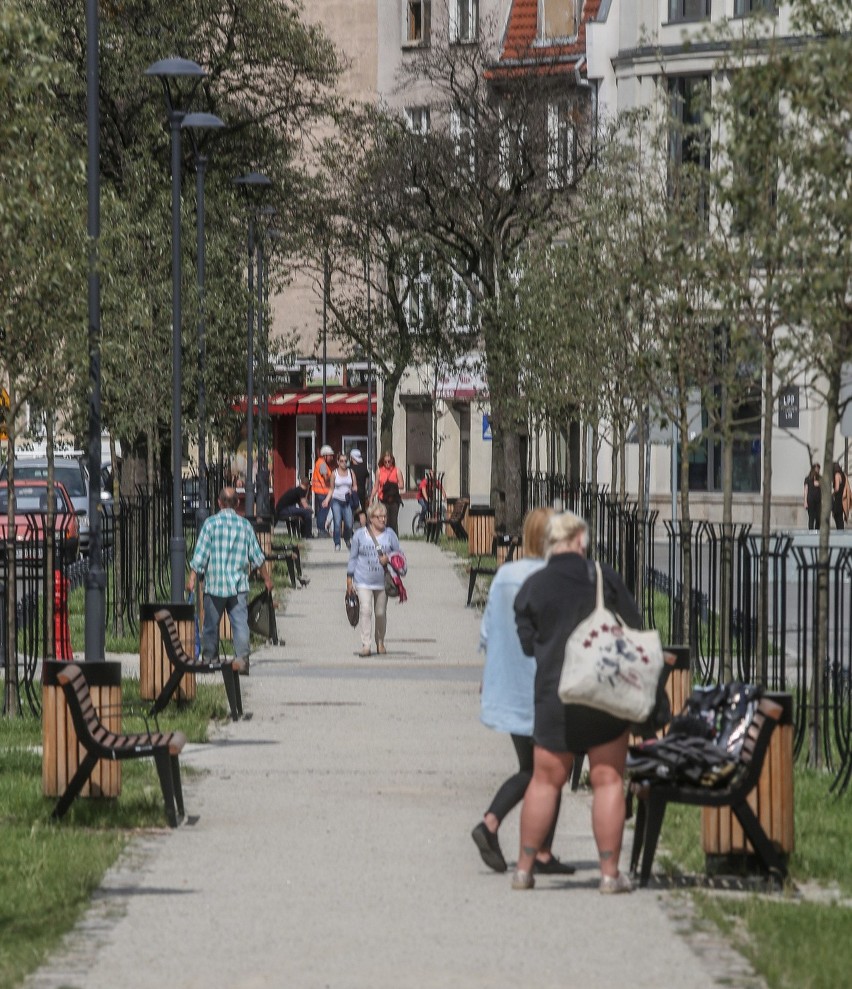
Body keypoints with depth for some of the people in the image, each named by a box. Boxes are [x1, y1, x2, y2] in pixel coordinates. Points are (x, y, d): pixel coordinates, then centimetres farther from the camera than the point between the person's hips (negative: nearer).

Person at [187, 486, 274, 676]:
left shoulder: (211, 523, -4)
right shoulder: (245, 524, 4)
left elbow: (200, 554, -7)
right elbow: (257, 555, 9)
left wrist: (192, 578, -3)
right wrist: (266, 578, 20)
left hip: (214, 584, -1)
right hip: (239, 585, 1)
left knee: (211, 624, 10)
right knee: (240, 623, -3)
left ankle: (209, 658, 19)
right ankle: (242, 656, -18)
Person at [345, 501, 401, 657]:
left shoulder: (390, 534, 2)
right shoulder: (360, 535, 0)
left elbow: (398, 553, 9)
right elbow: (353, 556, 6)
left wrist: (389, 558, -14)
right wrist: (349, 578, 6)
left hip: (383, 581, 2)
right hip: (363, 581, -2)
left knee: (381, 613, 11)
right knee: (366, 610, -14)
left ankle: (380, 643, 28)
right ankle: (365, 645, -14)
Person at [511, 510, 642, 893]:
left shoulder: (532, 588, 1)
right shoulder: (604, 577, -2)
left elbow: (527, 643, 6)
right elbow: (634, 626, 2)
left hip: (554, 694, 1)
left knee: (545, 781, 10)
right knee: (608, 780, 3)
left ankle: (524, 868, 13)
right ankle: (610, 872, 2)